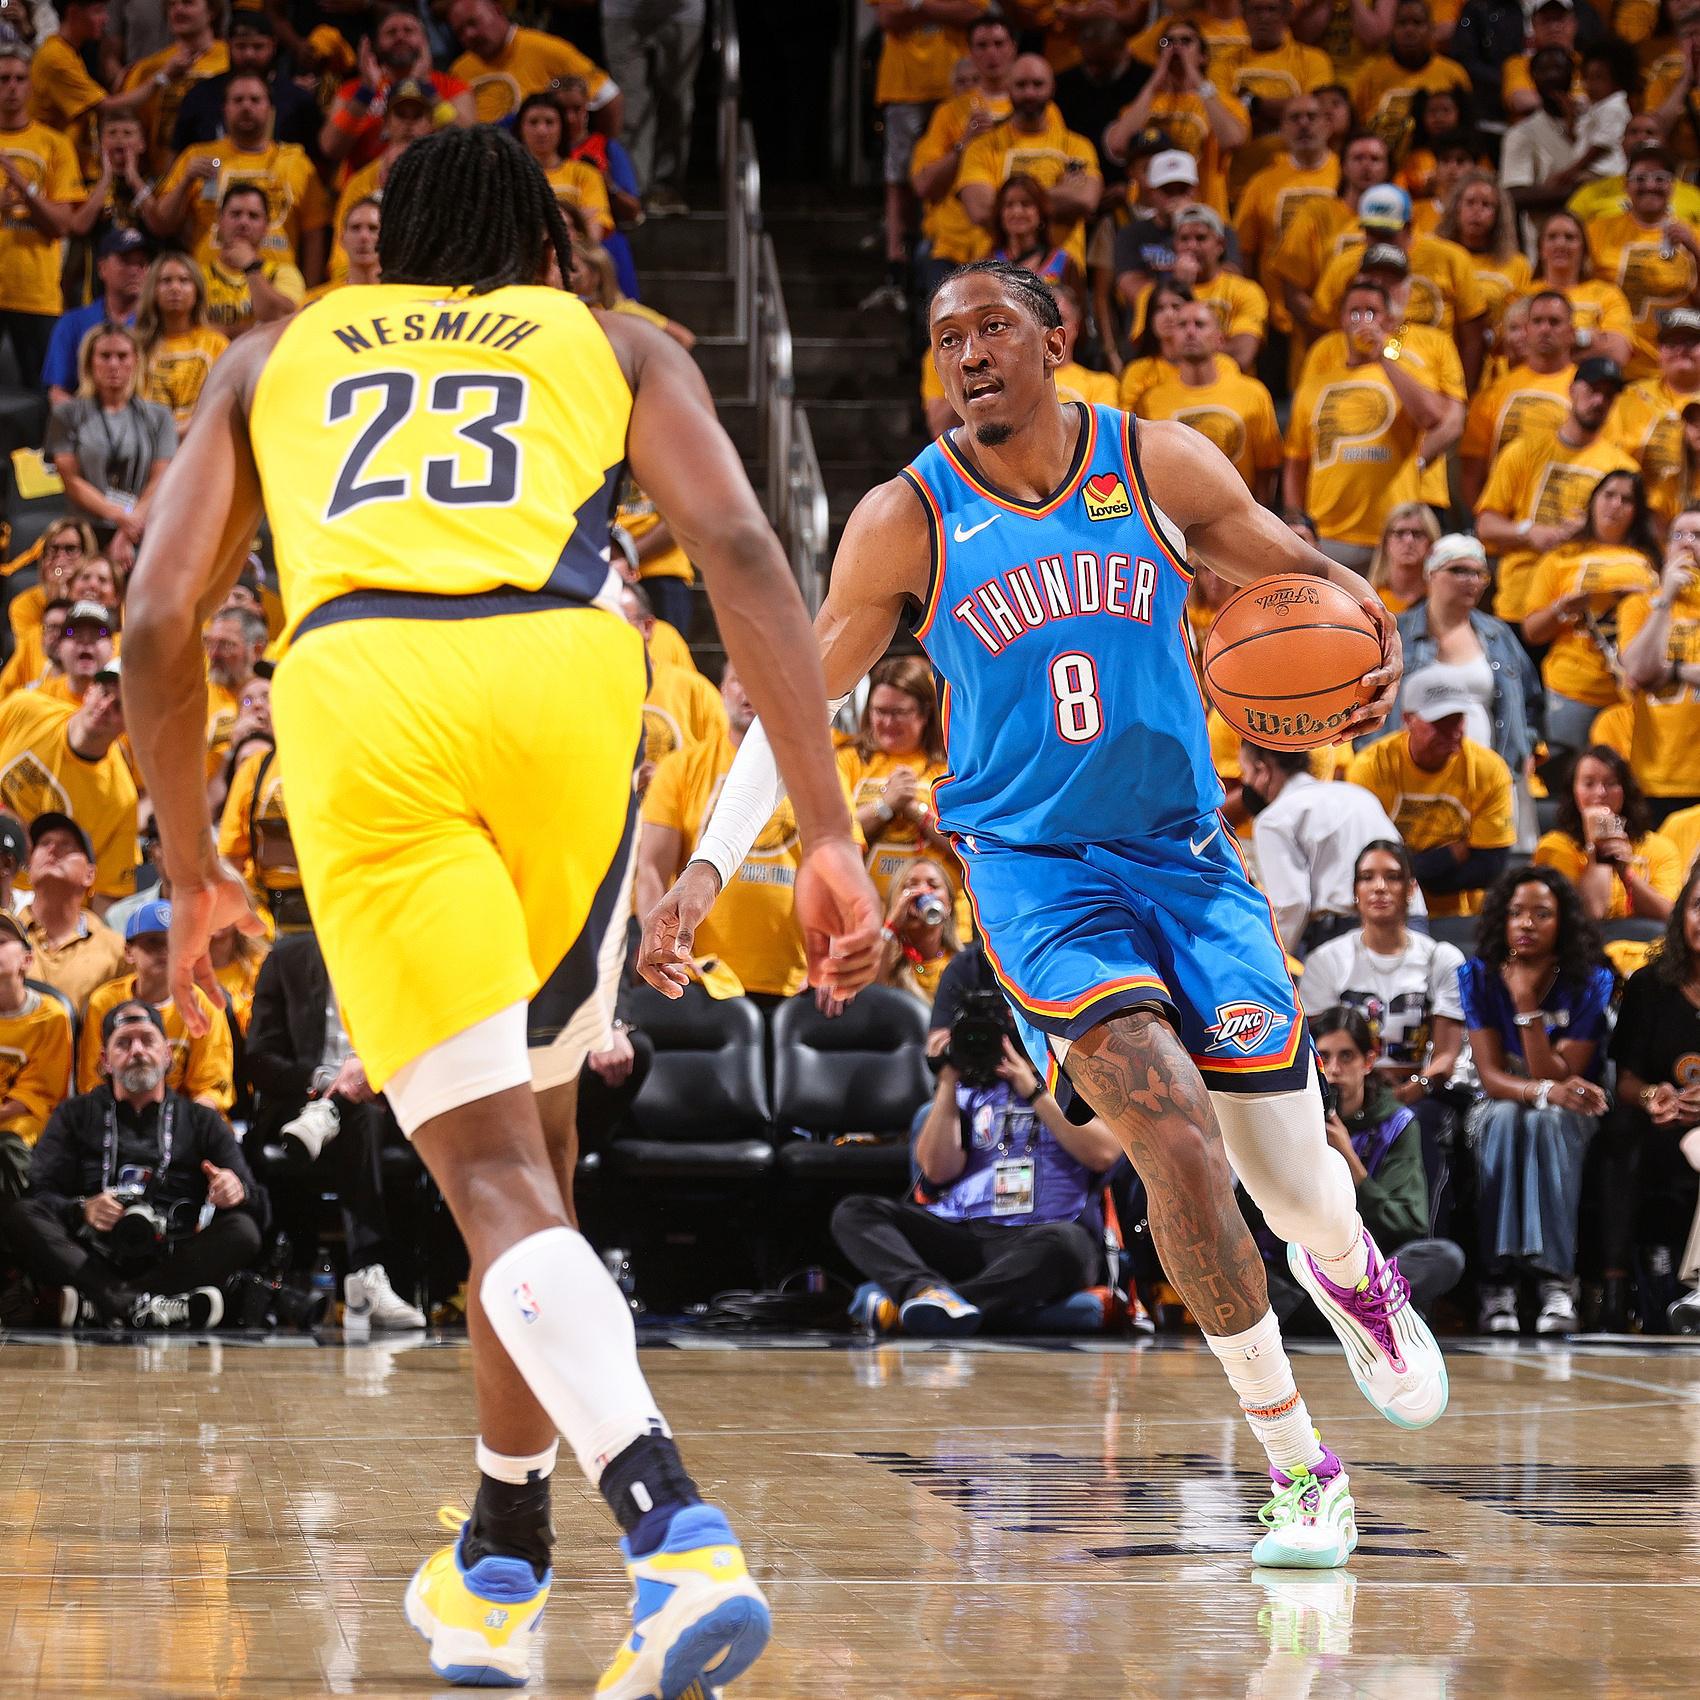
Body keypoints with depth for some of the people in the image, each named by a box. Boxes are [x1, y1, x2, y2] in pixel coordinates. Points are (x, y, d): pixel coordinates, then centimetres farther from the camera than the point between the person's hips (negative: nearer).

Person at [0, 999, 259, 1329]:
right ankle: (137, 1306, -43)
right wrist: (82, 1210, -18)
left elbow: (253, 1201, 9)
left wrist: (238, 1189, -17)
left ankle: (97, 1305, -37)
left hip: (172, 1263, 0)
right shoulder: (75, 1115, 20)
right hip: (92, 1261, 0)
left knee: (242, 1231, -28)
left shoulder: (202, 1122, 20)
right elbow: (39, 1193, 5)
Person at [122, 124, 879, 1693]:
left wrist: (195, 875, 35)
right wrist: (829, 838, 5)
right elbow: (740, 551, 10)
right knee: (534, 1116, 21)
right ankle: (499, 1567, 31)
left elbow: (160, 626, 23)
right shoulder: (613, 343, 28)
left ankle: (674, 1533, -27)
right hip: (561, 670, 1)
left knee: (495, 1170, -5)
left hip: (351, 684, -1)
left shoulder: (275, 358, 32)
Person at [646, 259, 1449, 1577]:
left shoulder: (1161, 468, -4)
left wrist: (1370, 646, -16)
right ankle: (1298, 1466, -10)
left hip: (1186, 855, 2)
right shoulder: (907, 519, -6)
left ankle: (1354, 1273, 43)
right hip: (1032, 863, -2)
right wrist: (709, 867, -10)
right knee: (1174, 1129, -23)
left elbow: (1302, 581, 8)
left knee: (1291, 1179, 2)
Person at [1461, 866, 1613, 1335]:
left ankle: (1557, 1280, -43)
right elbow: (1491, 1076, -14)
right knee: (1505, 1118, -35)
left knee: (1547, 1120, -36)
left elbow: (1557, 1077, -19)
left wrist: (1527, 1003, -27)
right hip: (1496, 1112, 1)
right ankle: (1497, 1283, -40)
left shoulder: (1589, 983, -10)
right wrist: (1544, 1090, -34)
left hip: (1568, 1120, -1)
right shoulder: (1479, 976, -7)